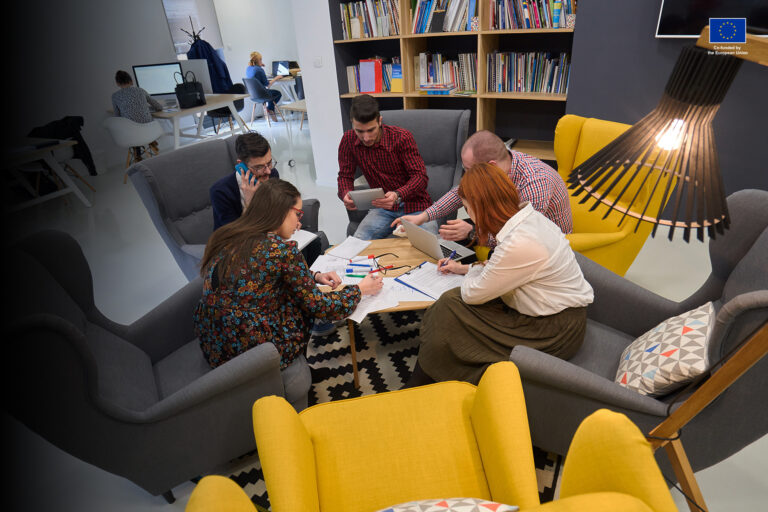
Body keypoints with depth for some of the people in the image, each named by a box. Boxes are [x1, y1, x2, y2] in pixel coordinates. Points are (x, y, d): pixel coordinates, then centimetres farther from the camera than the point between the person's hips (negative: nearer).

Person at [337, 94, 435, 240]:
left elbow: (421, 176, -15)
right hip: (382, 208, 2)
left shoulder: (402, 137, -13)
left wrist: (398, 195, -35)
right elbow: (345, 175, 6)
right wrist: (346, 194, -19)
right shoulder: (349, 140, -4)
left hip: (414, 204, -2)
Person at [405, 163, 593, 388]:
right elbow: (508, 266, 17)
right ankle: (420, 382, 9)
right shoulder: (528, 216, -1)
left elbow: (472, 294, -19)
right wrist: (464, 267, 17)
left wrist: (475, 269, 2)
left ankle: (418, 389, 7)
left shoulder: (520, 243, -31)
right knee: (450, 301, -3)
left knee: (450, 307, -14)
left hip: (555, 330, -9)